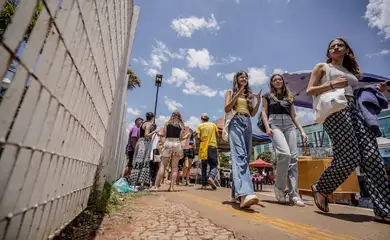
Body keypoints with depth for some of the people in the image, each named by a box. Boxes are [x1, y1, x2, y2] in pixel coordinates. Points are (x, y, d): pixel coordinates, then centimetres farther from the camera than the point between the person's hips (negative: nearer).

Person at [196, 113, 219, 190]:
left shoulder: (200, 126, 4)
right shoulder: (213, 125, 8)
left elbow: (198, 137, -7)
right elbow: (217, 134, 9)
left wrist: (201, 141, 10)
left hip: (203, 148, 1)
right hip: (212, 146, 0)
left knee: (204, 166, 9)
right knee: (214, 164, 5)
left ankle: (204, 184, 10)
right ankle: (211, 177, -22)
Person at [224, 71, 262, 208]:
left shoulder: (249, 95, 25)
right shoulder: (230, 92, 14)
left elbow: (253, 113, 17)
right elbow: (227, 109, -2)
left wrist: (259, 101, 2)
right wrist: (237, 95, -10)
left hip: (248, 125, 6)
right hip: (236, 123, -6)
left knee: (245, 157, 1)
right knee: (239, 156, -24)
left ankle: (236, 192, 10)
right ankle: (244, 194, -39)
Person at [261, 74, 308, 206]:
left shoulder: (289, 96, 24)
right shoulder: (267, 96, 15)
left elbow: (294, 116, 22)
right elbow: (264, 112, 5)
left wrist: (302, 130, 12)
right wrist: (267, 127, -11)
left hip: (289, 125, 4)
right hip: (275, 124, -4)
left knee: (293, 157, -8)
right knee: (284, 153, -26)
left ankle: (293, 193, -2)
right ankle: (279, 186, -6)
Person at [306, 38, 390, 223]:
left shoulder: (351, 72, 31)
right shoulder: (322, 67, 15)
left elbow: (356, 95, 28)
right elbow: (309, 91, 3)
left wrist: (374, 90, 10)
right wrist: (331, 84, -12)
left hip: (355, 110, 6)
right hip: (335, 109, -6)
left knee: (372, 155, -10)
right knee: (349, 158, -16)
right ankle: (320, 189, 5)